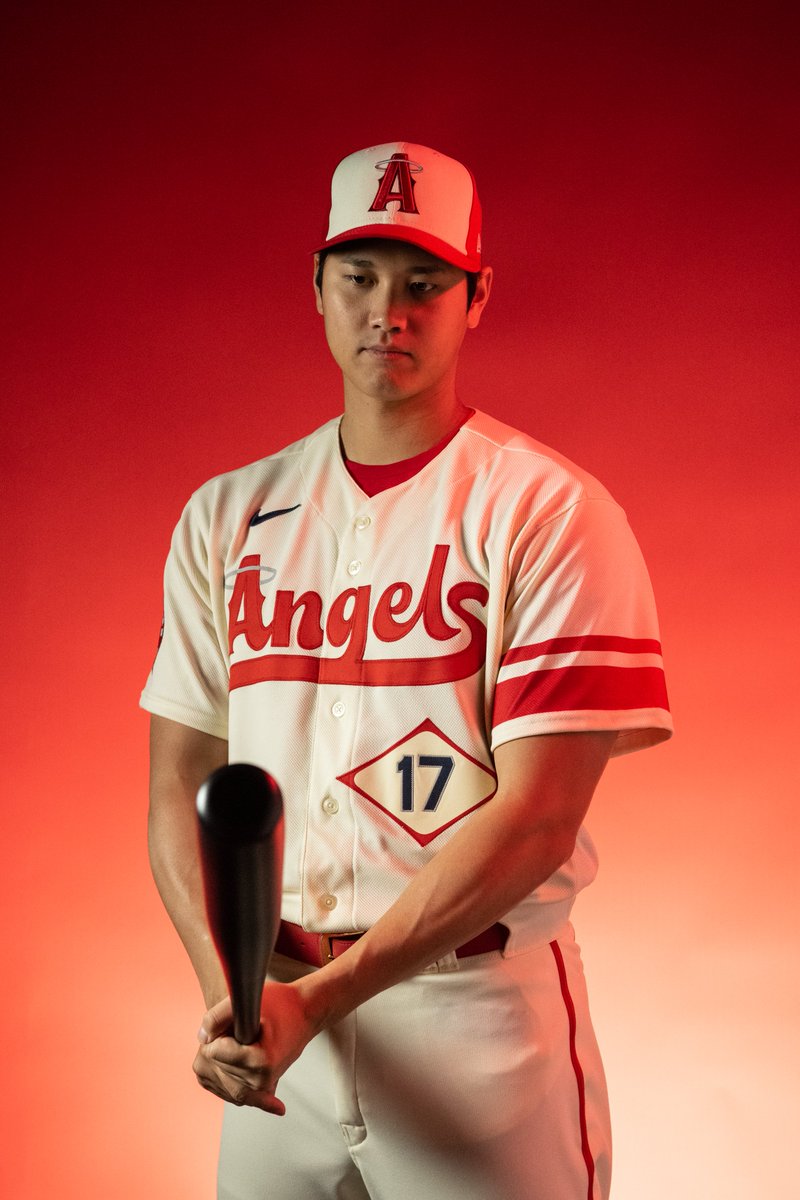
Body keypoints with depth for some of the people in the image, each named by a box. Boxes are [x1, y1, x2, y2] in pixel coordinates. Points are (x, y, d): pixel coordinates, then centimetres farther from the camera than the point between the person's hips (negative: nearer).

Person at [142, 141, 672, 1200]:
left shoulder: (548, 511, -7)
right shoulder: (226, 517, 7)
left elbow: (537, 818, -13)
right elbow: (179, 783, 6)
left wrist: (320, 995, -17)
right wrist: (227, 986, -10)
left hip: (481, 1009, -3)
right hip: (275, 1017, 4)